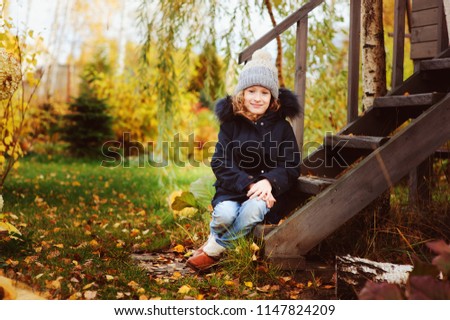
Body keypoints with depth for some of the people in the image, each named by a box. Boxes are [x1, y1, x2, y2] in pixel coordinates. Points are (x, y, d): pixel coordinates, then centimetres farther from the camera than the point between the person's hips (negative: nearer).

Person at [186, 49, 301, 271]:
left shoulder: (281, 126, 4)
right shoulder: (231, 123, 3)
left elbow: (292, 167, -1)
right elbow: (220, 164, -6)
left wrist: (268, 182, -21)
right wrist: (248, 184, -20)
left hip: (265, 194, 0)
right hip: (232, 191, 0)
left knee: (254, 208, -35)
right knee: (225, 214, -34)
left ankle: (214, 249, -15)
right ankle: (215, 237, 1)